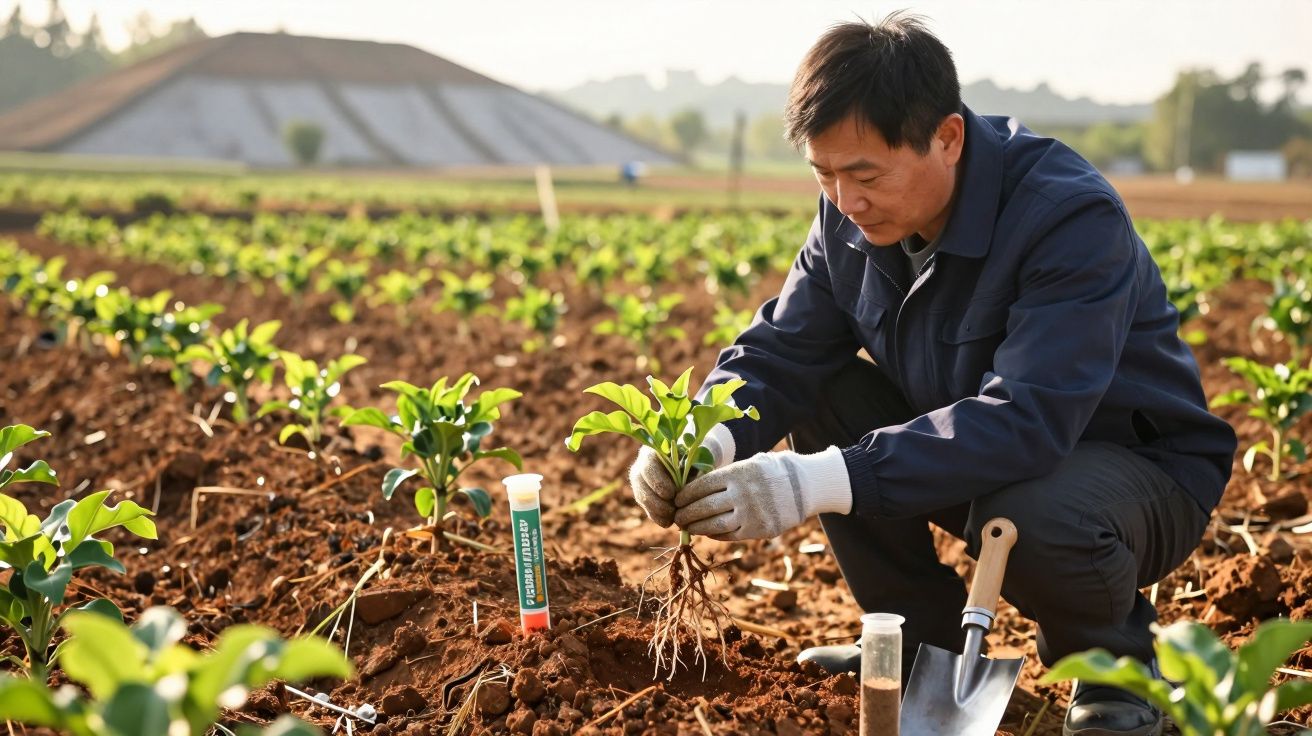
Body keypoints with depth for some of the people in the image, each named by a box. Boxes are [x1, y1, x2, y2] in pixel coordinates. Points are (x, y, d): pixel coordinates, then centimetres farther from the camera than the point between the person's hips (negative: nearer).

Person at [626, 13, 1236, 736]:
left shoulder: (1071, 216, -30)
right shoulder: (850, 216, -8)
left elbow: (1026, 421, -41)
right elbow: (779, 349, -7)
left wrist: (818, 481, -48)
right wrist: (705, 440, -30)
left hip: (1138, 466, -6)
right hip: (971, 458, 7)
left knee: (1028, 514, -39)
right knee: (815, 393, -12)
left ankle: (1115, 666, -3)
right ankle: (925, 637, 4)